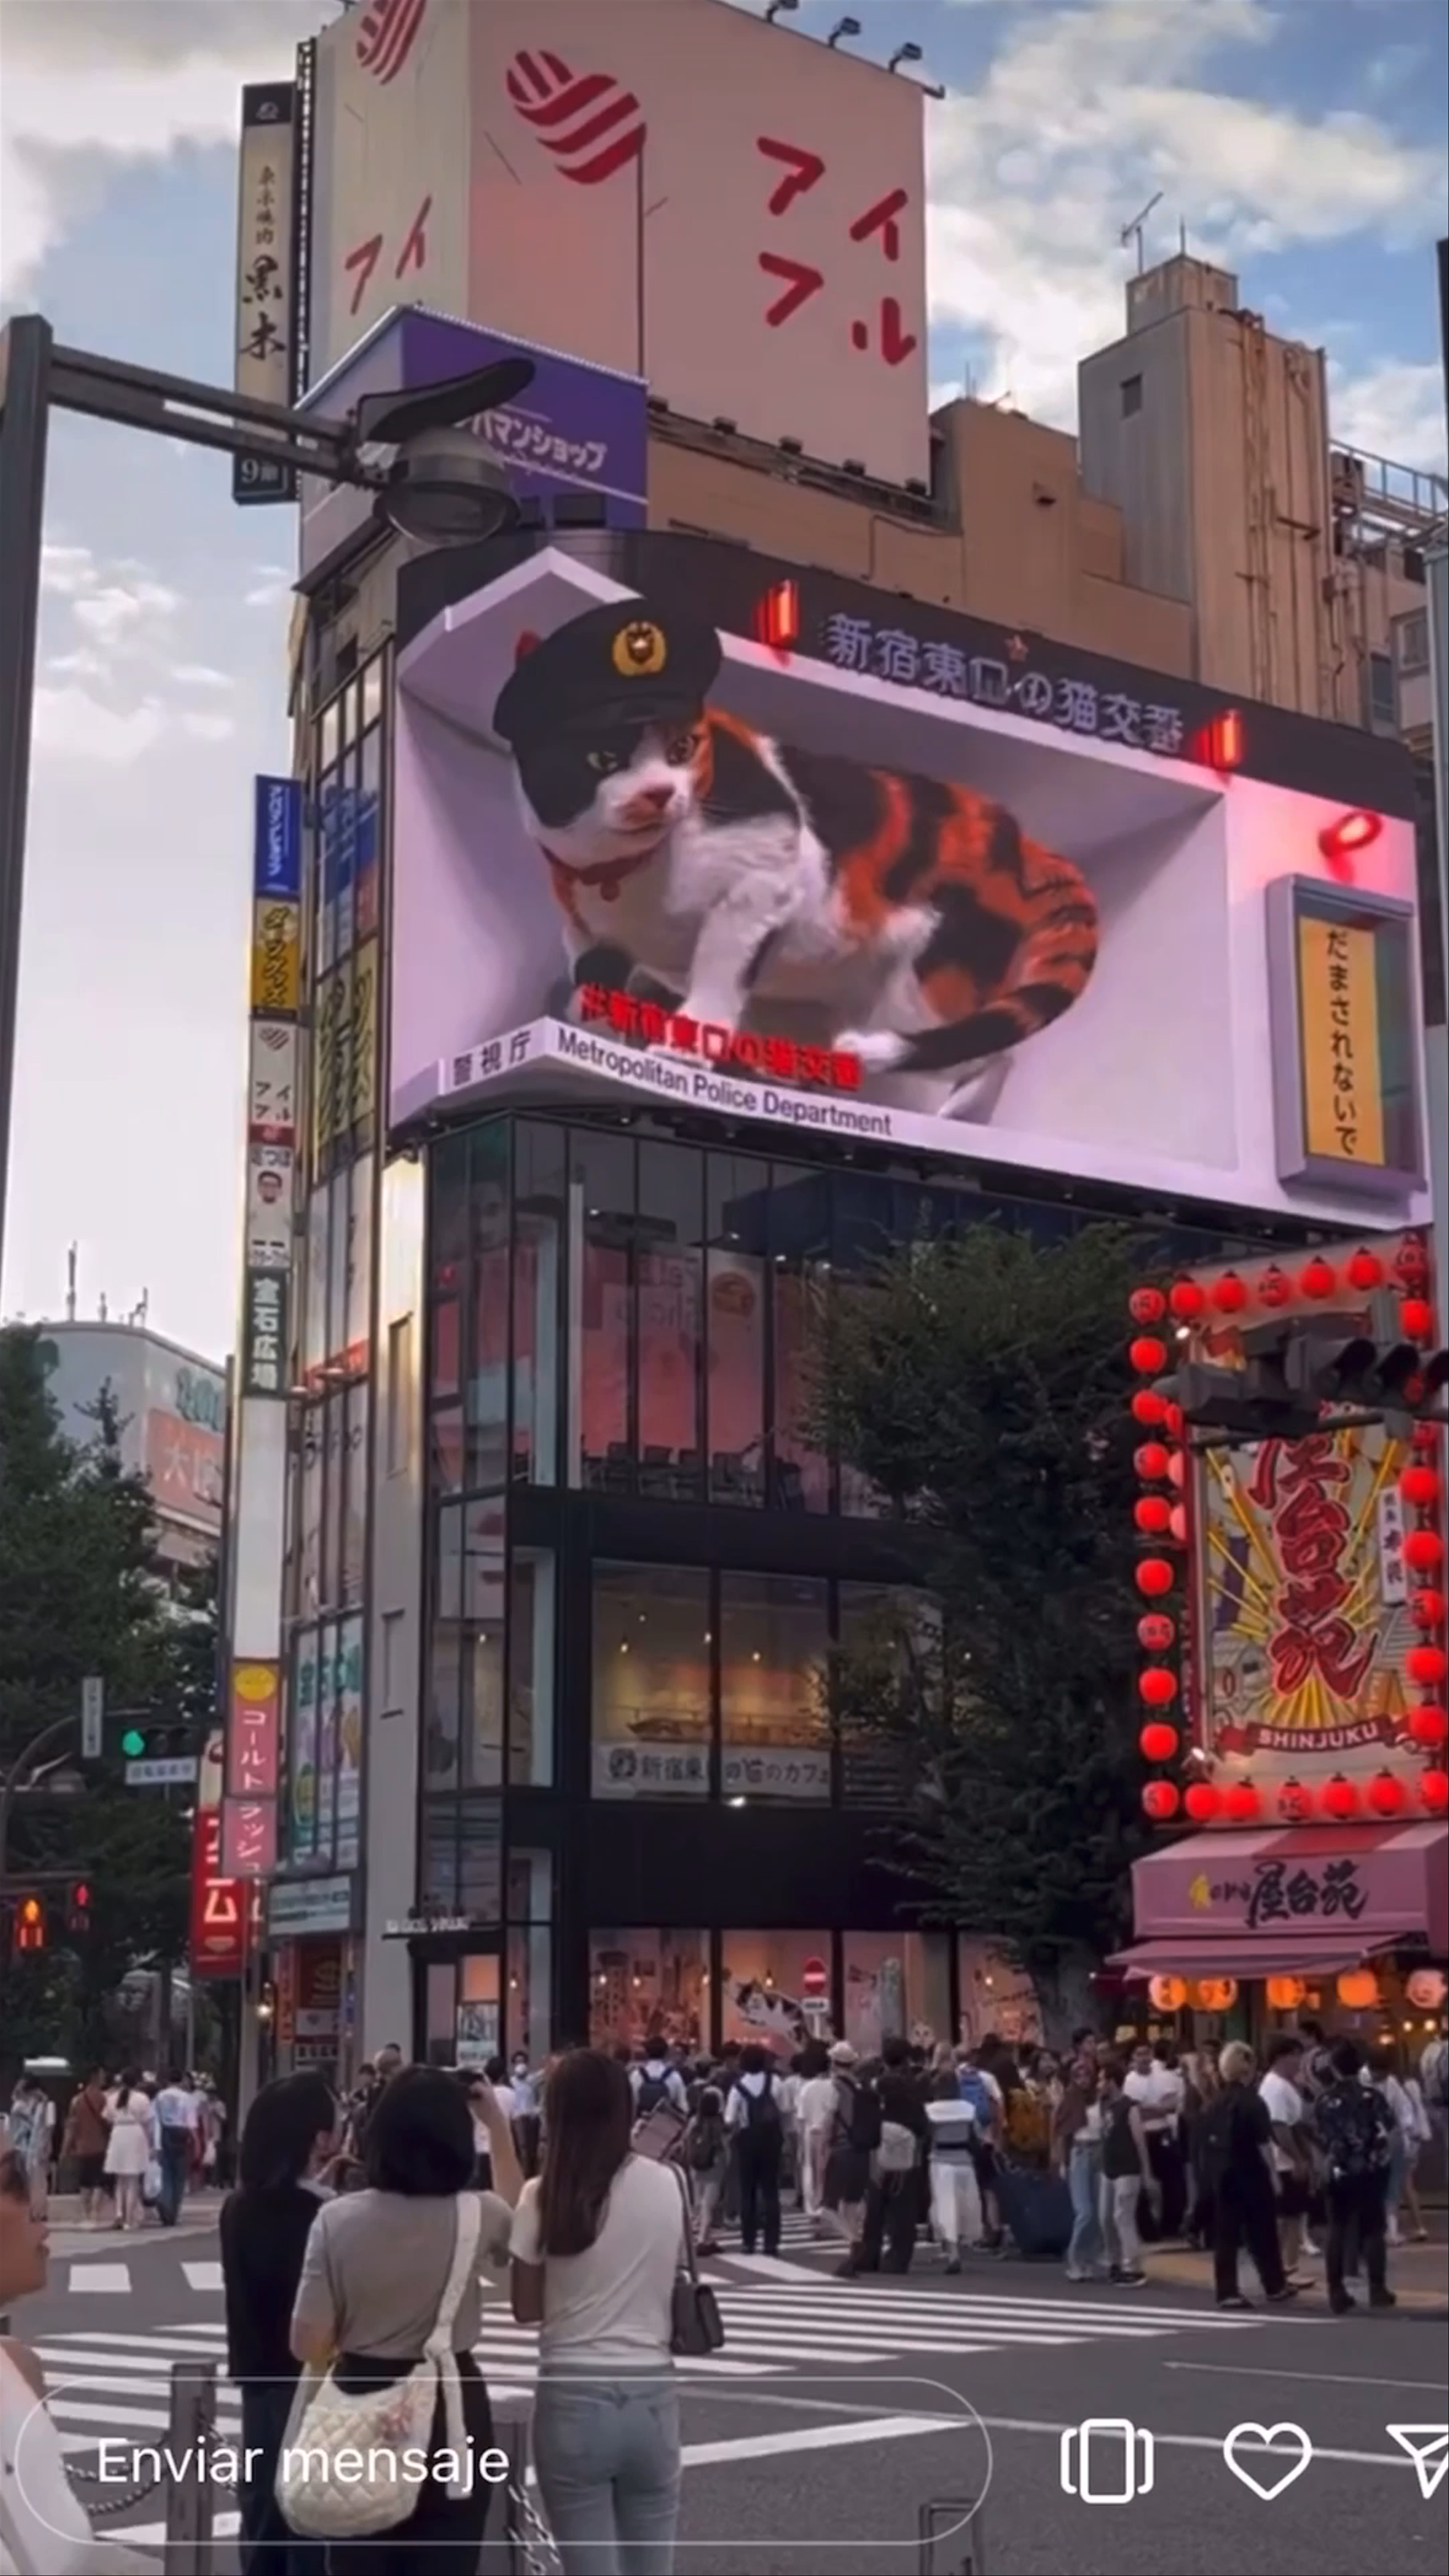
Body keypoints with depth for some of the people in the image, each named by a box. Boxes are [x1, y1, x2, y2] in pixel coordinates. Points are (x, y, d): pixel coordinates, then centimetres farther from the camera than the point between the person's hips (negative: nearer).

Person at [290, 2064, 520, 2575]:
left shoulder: (337, 2220, -10)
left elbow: (308, 2344, -7)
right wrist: (499, 2125, 16)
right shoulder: (474, 2216, -9)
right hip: (450, 2412, 0)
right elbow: (517, 2220, 18)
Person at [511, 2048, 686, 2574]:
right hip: (651, 2396, 2)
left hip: (573, 2399, -2)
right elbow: (673, 2279, 9)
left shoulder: (544, 2197, -8)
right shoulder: (670, 2185, -2)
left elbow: (526, 2308, 0)